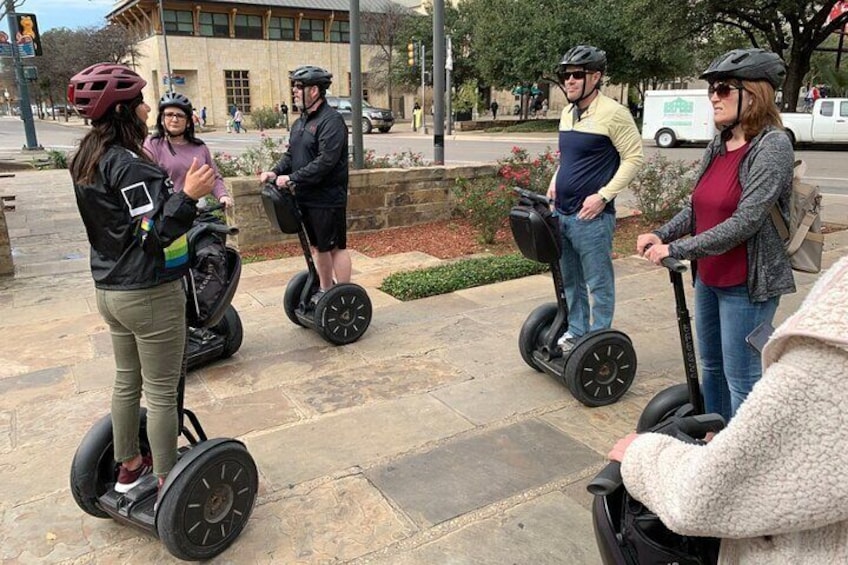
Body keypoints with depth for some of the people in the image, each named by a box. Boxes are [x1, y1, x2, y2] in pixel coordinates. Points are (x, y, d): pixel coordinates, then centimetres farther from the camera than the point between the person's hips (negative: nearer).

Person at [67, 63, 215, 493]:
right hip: (150, 294, -9)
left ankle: (129, 465, 38)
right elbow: (154, 236, -25)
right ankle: (168, 483, 17)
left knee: (127, 380, 21)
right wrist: (187, 196, -32)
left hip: (109, 289, 9)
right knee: (161, 393, 3)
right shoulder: (129, 165, -21)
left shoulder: (87, 160, 8)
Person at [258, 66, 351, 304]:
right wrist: (276, 172, -2)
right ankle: (325, 290, 30)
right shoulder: (301, 122, 15)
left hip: (328, 199, -9)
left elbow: (326, 161, -24)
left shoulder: (331, 121, -14)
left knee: (336, 247, -1)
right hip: (306, 197, 9)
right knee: (318, 246, 17)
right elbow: (290, 154, 17)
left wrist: (292, 178, -23)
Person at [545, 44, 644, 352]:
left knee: (599, 284, 3)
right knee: (570, 280, 17)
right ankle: (576, 331, 32)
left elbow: (634, 157, -11)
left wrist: (603, 196, -17)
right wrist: (555, 183, 10)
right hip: (561, 212, 8)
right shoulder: (567, 112, 12)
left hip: (591, 216, -8)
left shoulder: (613, 113, -12)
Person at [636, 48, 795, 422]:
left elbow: (745, 222, -24)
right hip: (708, 277, 8)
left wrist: (675, 249, -25)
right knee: (711, 365, 20)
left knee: (740, 376, 3)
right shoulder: (717, 146, 5)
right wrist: (661, 235, -5)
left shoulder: (772, 145, -16)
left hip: (747, 284, -8)